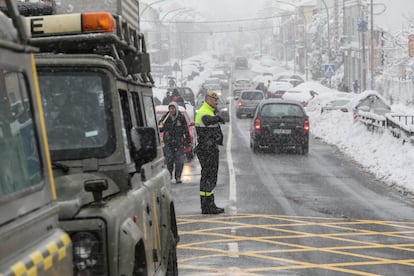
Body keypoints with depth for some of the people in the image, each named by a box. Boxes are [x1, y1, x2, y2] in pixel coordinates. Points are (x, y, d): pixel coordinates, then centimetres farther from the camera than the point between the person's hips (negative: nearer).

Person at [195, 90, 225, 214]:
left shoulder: (211, 111, 16)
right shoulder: (203, 112, -18)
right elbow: (207, 120, -43)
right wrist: (218, 118, -54)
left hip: (211, 149, 11)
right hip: (206, 150, -11)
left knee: (210, 176, 15)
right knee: (208, 177, -9)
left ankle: (209, 205, 23)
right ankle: (207, 206, -6)